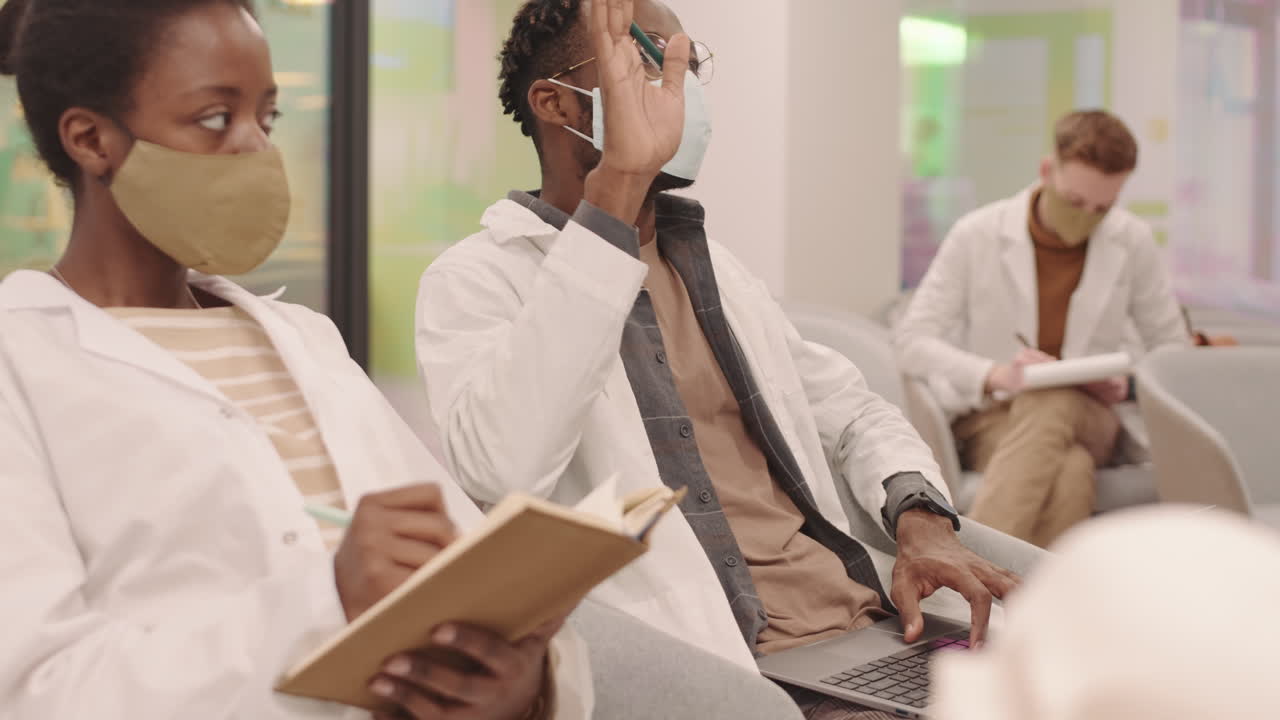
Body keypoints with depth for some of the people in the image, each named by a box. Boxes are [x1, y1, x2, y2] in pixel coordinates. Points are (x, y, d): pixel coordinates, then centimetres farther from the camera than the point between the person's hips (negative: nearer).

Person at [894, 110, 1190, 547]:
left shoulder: (1133, 242, 3)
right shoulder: (977, 236, -3)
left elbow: (1171, 346, 15)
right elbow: (912, 343, -5)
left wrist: (1130, 382, -9)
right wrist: (993, 375, -23)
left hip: (1090, 420, 2)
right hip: (990, 417, -1)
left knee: (1053, 403, -38)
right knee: (1069, 472, -38)